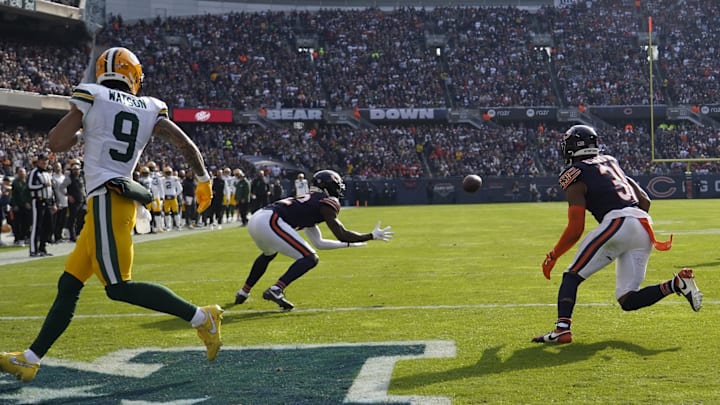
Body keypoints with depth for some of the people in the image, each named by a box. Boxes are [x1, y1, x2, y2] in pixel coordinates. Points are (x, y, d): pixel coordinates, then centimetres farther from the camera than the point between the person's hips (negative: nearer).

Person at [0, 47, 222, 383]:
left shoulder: (90, 98, -2)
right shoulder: (149, 110, 10)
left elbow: (56, 144, -3)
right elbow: (185, 144, 5)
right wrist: (203, 179, 17)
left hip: (107, 200, -7)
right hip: (118, 203, 7)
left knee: (119, 287, -9)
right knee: (68, 285, 9)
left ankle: (200, 317, -11)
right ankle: (30, 359, 11)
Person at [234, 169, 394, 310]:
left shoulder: (309, 201, 30)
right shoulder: (328, 202, 5)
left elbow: (318, 243, 34)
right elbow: (342, 235, -2)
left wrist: (348, 244, 42)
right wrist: (372, 236, 9)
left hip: (255, 218, 10)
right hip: (270, 221, -10)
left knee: (269, 254, 39)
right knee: (310, 259, -4)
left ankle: (244, 292, 44)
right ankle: (276, 290, -15)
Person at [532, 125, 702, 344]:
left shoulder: (575, 176, 4)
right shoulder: (610, 163, 26)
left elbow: (576, 229, -2)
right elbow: (645, 200, 24)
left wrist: (553, 256, 9)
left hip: (618, 223, -7)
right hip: (644, 230, 7)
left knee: (572, 276, 2)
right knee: (627, 300, 9)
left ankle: (562, 328, -16)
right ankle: (675, 284, -10)